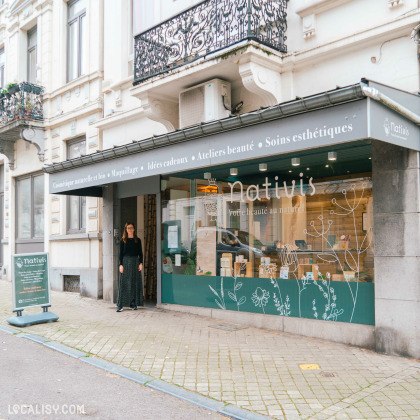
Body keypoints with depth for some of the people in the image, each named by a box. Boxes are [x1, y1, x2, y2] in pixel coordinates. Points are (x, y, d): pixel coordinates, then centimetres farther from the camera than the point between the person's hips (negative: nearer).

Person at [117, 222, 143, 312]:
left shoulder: (137, 240, 9)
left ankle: (133, 304, 11)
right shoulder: (123, 240, 5)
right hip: (125, 261, -2)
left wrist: (141, 263, -3)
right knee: (124, 284, -5)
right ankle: (120, 305, -5)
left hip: (135, 262, 2)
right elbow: (121, 253, 2)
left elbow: (140, 253, 8)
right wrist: (121, 265, -8)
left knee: (135, 283, 3)